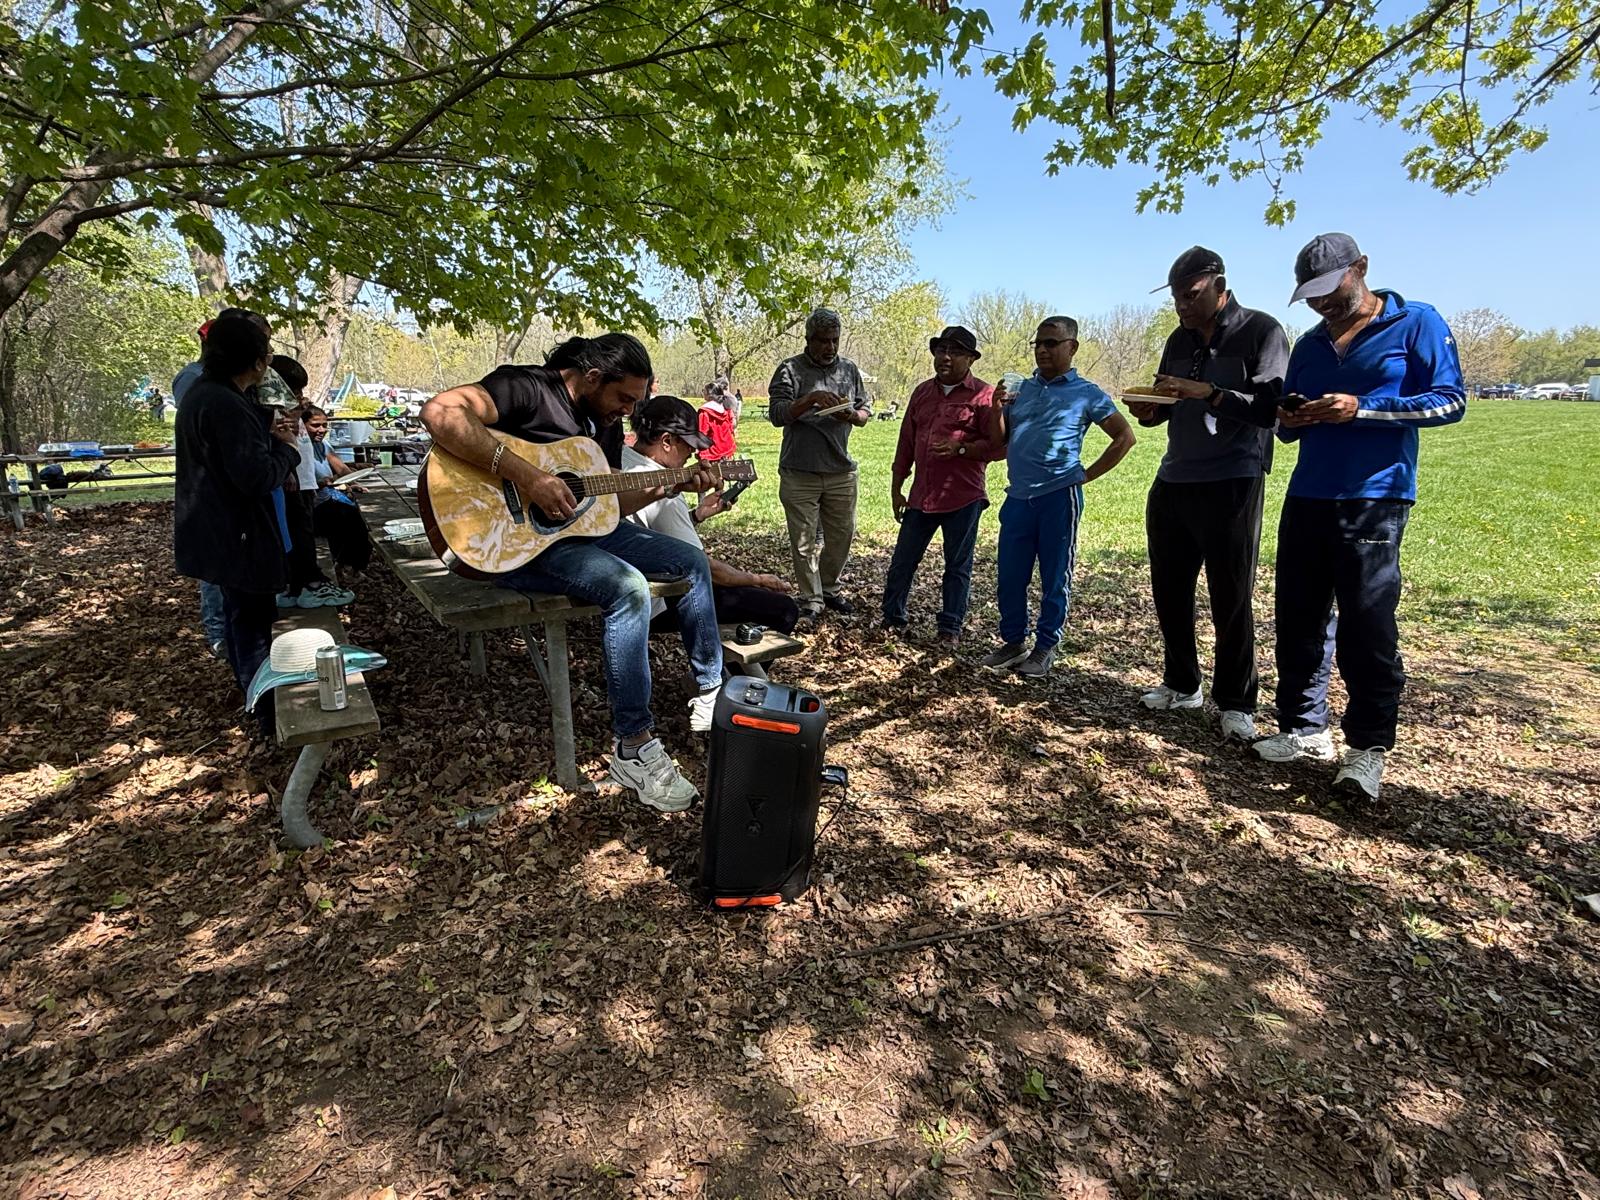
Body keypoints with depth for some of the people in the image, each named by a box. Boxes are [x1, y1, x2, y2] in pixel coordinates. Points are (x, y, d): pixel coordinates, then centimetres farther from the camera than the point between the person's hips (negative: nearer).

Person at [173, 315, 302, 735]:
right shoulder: (226, 405, -25)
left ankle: (250, 686, 42)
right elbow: (257, 477, -29)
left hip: (215, 530, 11)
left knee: (237, 614, 24)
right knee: (253, 622, -2)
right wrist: (287, 449, -12)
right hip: (238, 535, -11)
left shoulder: (200, 393, 8)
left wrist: (267, 436, 3)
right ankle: (270, 713, 8)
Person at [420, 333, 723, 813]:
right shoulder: (525, 387, -16)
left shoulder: (606, 423, 11)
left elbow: (609, 502, 17)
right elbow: (439, 411, -32)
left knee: (693, 562, 6)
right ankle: (633, 747, -22)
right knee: (629, 588, -33)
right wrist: (524, 474, -36)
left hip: (583, 527, 9)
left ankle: (710, 692, 16)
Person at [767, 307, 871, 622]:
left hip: (841, 471, 4)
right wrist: (811, 399, -25)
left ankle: (829, 588, 31)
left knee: (842, 536, 11)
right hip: (799, 474, -4)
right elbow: (776, 414, -11)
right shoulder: (790, 370, -2)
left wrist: (851, 415, -8)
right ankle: (811, 600, 15)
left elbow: (865, 412, 16)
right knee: (804, 542, 2)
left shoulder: (849, 370, 11)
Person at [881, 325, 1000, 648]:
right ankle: (892, 618, 25)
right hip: (921, 496, 5)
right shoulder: (923, 392, 12)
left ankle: (950, 629, 18)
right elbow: (906, 442, 15)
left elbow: (999, 445, -10)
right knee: (902, 561, 10)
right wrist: (896, 488, 13)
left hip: (963, 499, -5)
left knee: (958, 567, 7)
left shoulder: (983, 395, -6)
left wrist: (961, 448, -22)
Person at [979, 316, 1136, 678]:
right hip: (1018, 497, 5)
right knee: (1009, 577, 7)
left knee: (1054, 579, 4)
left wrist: (1087, 475, -2)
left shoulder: (1086, 394, 1)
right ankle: (1013, 642, 22)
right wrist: (996, 409, -1)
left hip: (1059, 497, -4)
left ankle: (1045, 648, 17)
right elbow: (999, 439, 17)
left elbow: (1125, 437, 3)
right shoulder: (1021, 389, 14)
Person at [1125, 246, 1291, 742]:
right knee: (1169, 590, 10)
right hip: (1173, 482, 6)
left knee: (1231, 599, 0)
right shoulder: (1179, 339, 13)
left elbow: (1271, 407, -13)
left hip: (1231, 485, -6)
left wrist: (1209, 393, -24)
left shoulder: (1261, 331, -5)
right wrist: (1150, 411, -2)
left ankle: (1236, 704, 12)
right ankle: (1182, 685, 26)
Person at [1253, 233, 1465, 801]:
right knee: (1297, 617, 5)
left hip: (1373, 499, -5)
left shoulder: (1416, 323, 2)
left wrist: (1361, 407, -17)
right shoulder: (1309, 344, 17)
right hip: (1306, 498, 6)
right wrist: (1289, 422, -2)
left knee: (1366, 625, -6)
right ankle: (1305, 729, 17)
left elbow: (1450, 400, -5)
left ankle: (1367, 747, 5)